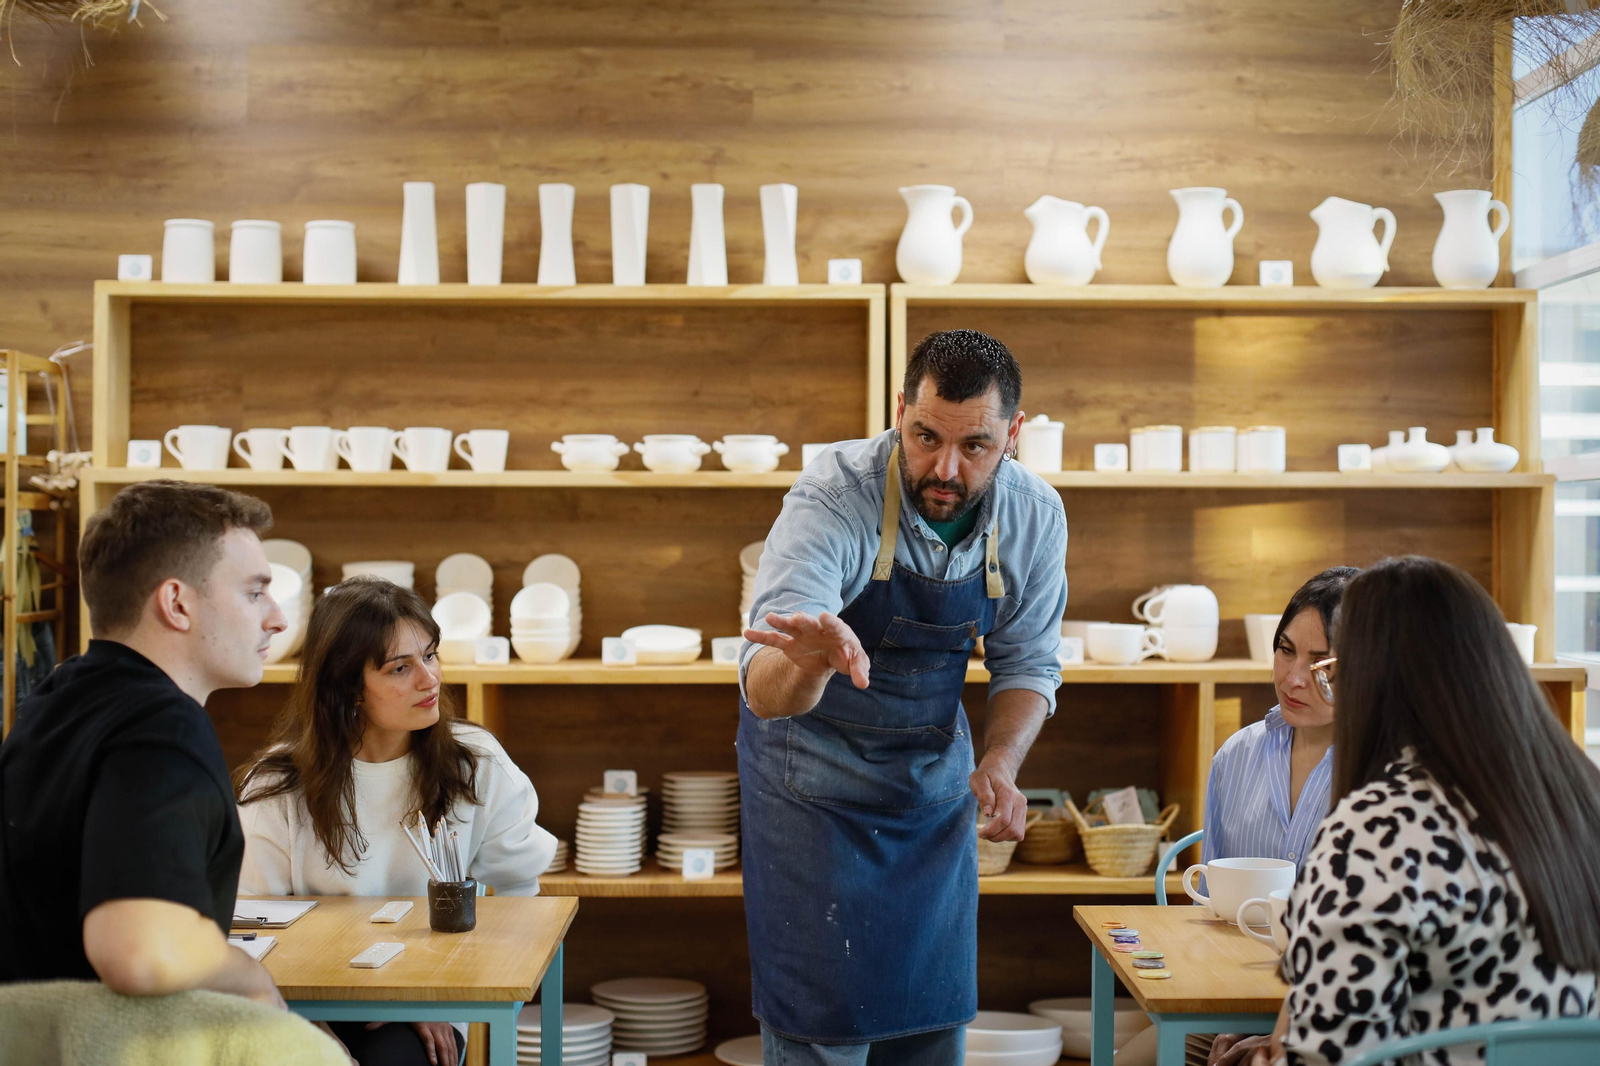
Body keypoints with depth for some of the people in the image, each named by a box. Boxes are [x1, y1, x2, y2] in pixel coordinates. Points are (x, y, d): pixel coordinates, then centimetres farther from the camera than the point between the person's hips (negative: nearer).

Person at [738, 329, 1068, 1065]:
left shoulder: (1036, 516, -13)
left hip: (935, 768, 4)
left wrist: (1000, 763, -15)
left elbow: (1028, 663, 3)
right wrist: (809, 661, -61)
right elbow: (764, 693, -38)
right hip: (815, 766, -4)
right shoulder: (834, 497, -28)